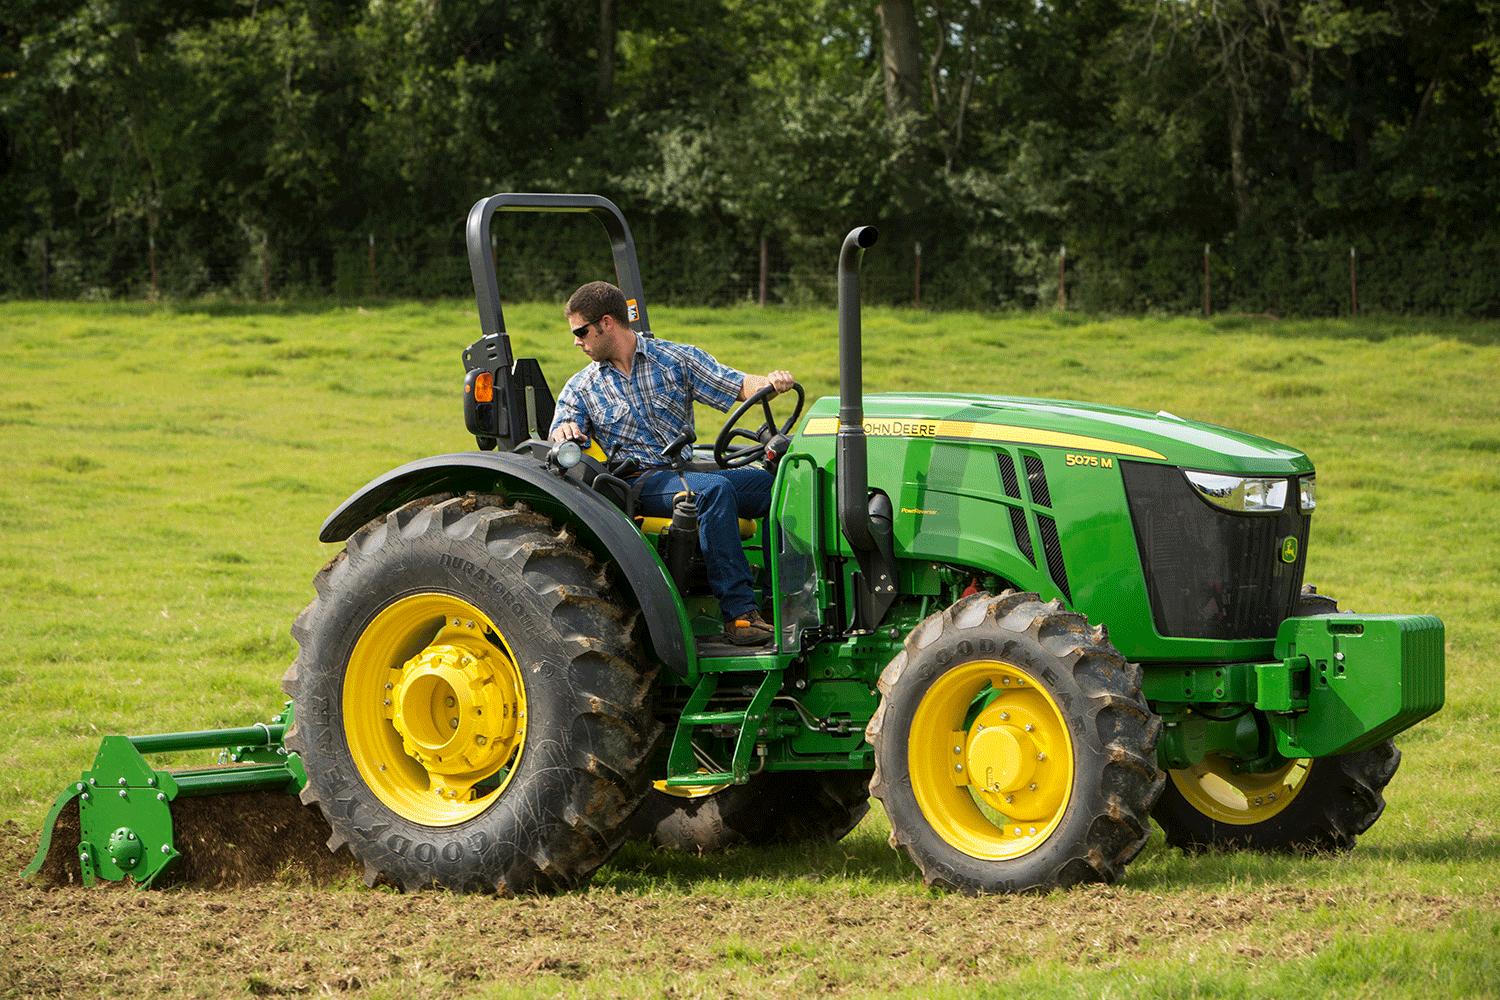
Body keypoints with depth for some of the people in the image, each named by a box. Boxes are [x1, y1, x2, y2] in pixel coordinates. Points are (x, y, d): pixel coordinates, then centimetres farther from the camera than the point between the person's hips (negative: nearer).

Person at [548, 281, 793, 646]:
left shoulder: (677, 359, 12)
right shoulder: (580, 390, 12)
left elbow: (738, 386, 5)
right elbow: (557, 442, 0)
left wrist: (772, 382, -17)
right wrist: (564, 432, -25)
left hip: (686, 472, 3)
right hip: (638, 480, -3)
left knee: (773, 482, -23)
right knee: (714, 489, -34)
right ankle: (739, 614, -40)